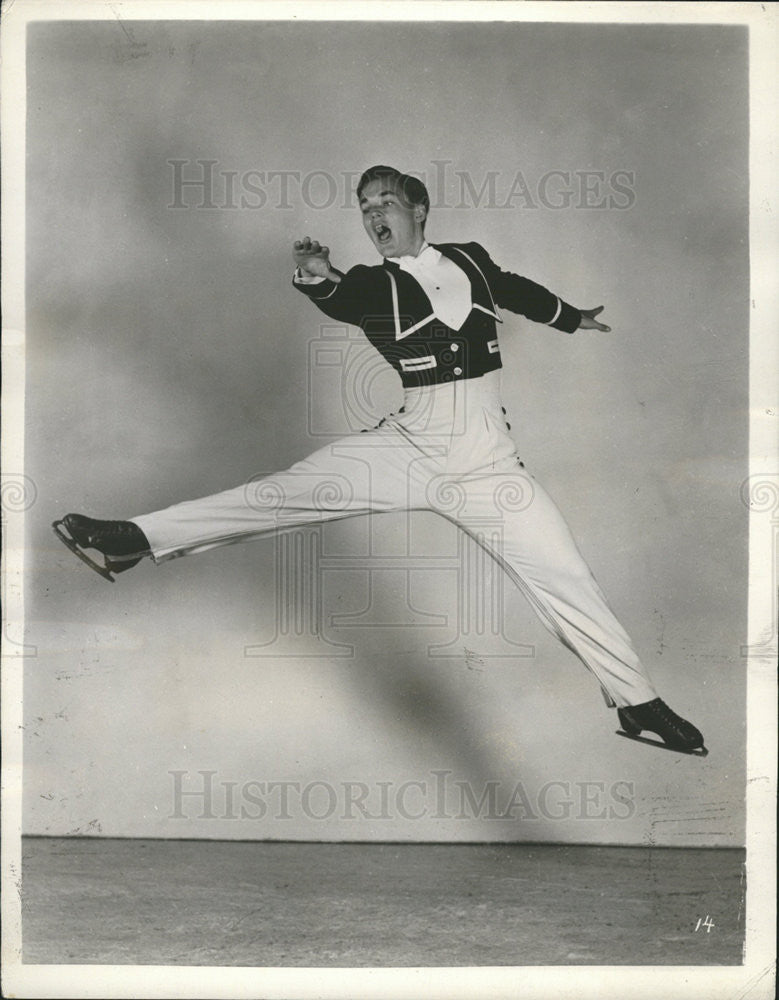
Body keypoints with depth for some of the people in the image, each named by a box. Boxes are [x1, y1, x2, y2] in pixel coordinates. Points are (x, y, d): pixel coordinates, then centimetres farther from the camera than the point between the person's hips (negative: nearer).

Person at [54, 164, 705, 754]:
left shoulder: (471, 261, 9)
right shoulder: (373, 285, 0)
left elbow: (517, 290, 30)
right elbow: (343, 299, -24)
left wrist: (574, 318, 47)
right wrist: (319, 279, -48)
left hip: (488, 463, 2)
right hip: (406, 449, -1)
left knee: (564, 579, 0)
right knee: (282, 495, -13)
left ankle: (637, 703, 15)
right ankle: (136, 540, -8)